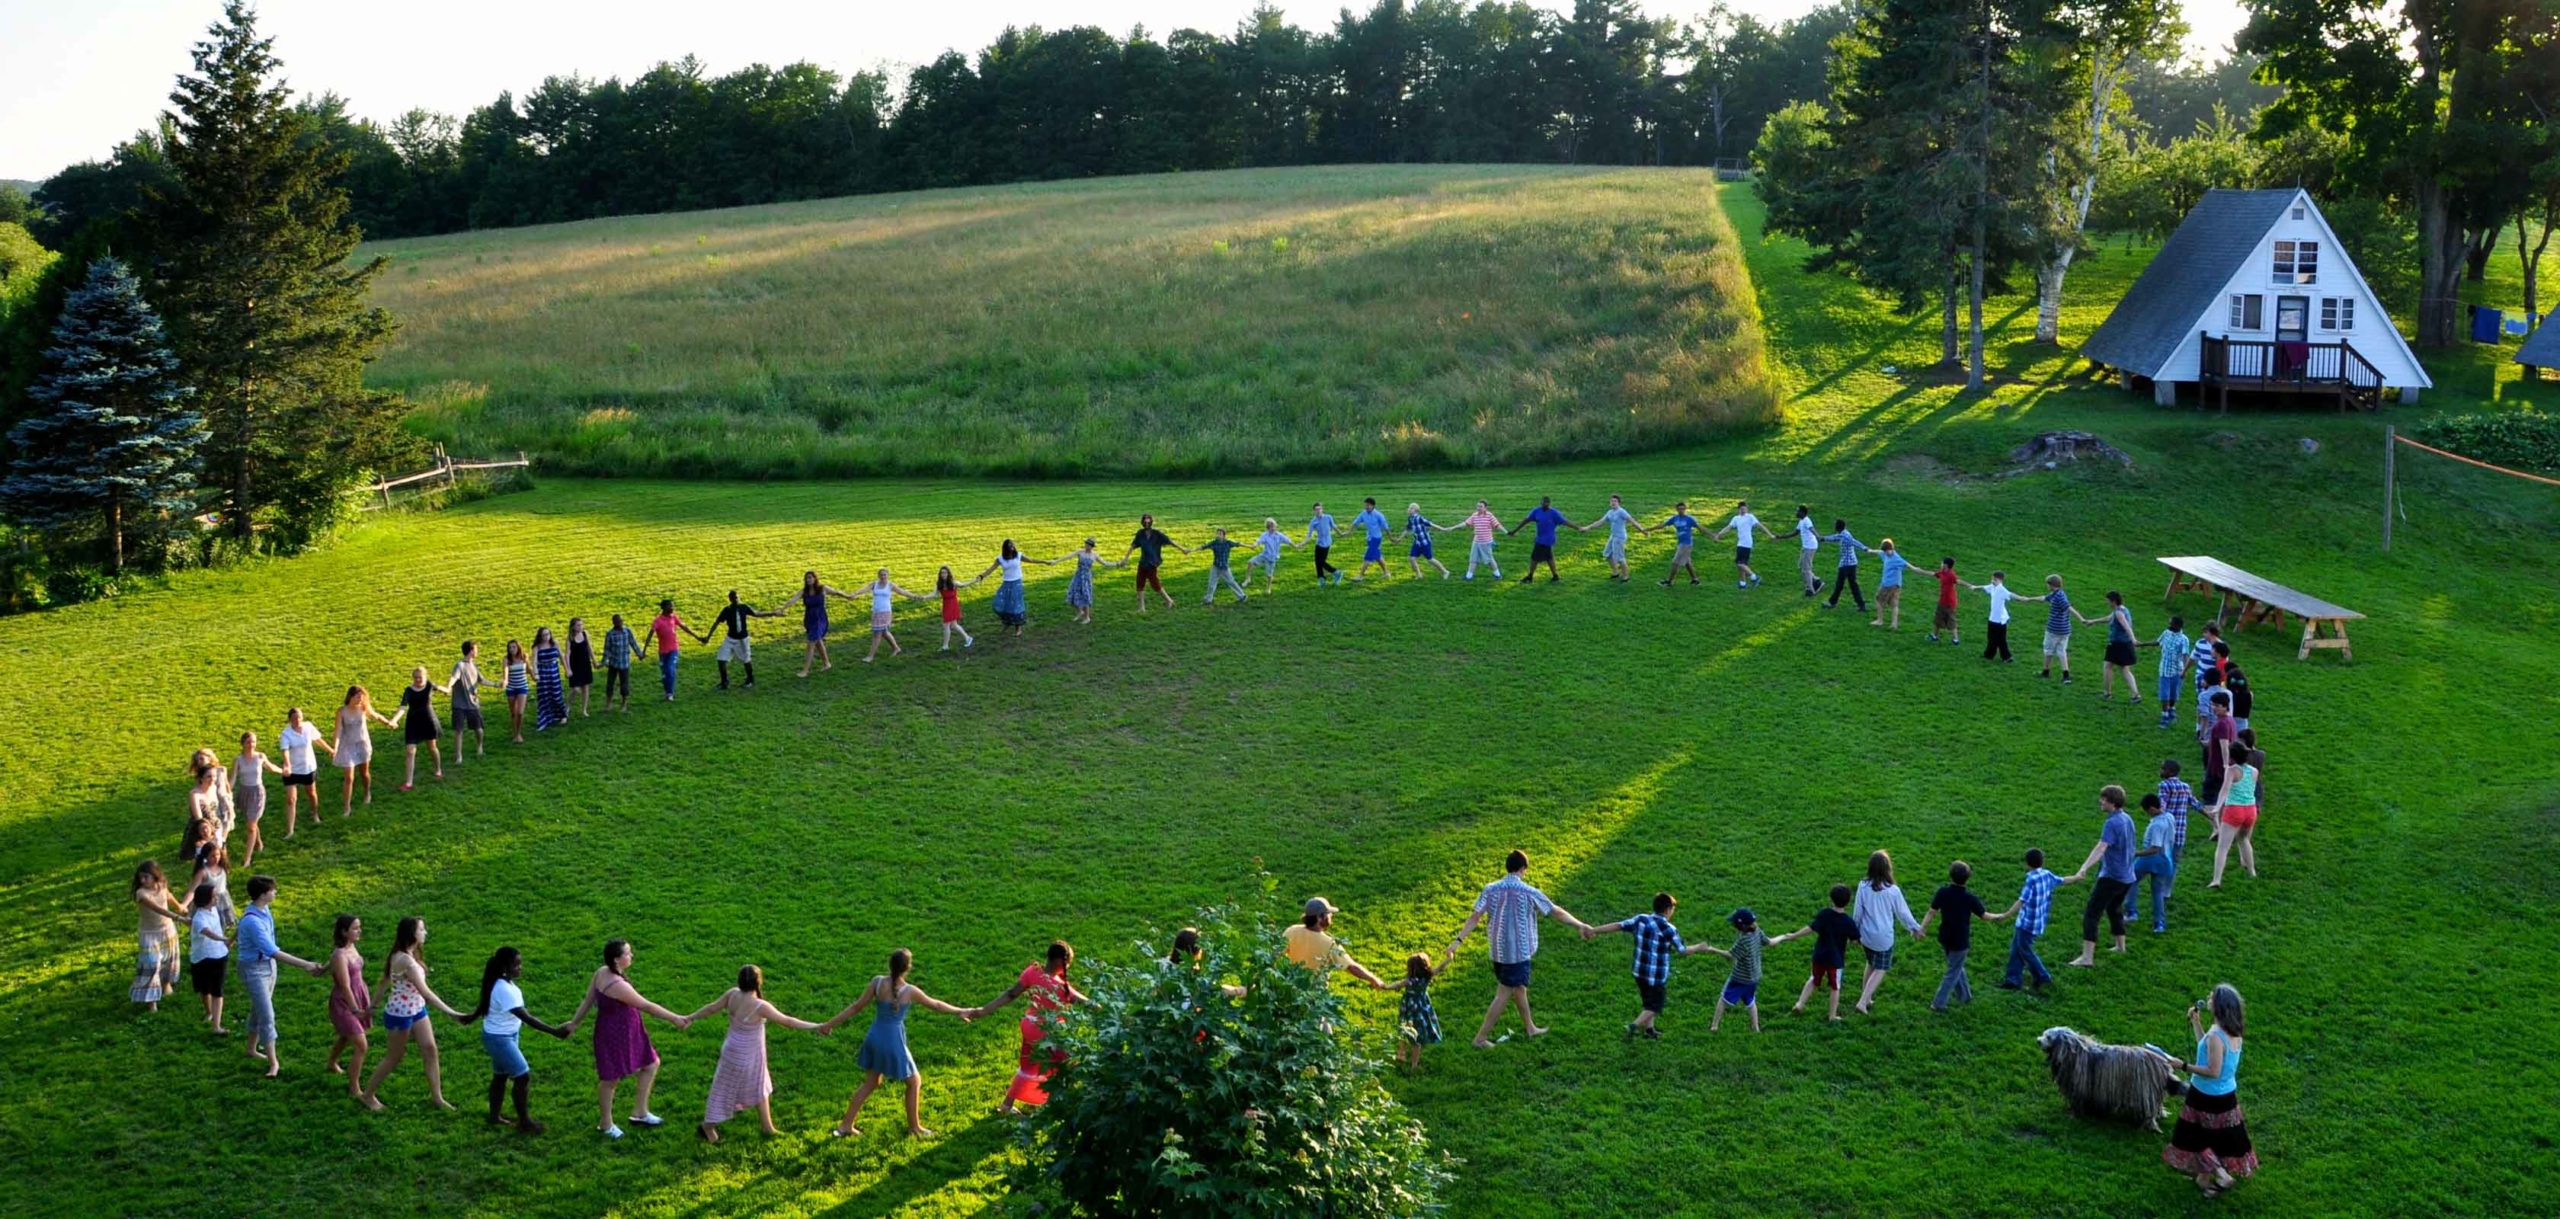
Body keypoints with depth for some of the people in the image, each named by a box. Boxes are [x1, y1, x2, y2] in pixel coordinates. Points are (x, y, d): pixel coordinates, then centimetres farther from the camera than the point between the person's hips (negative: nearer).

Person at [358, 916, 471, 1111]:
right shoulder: (405, 960, -30)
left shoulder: (408, 954, -1)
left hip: (417, 1010, 8)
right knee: (394, 1057, 10)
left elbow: (385, 981, 9)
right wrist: (452, 1013, -32)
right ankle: (368, 1094, 30)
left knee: (430, 1050, 9)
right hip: (400, 1014, -8)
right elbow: (425, 992, -32)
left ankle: (437, 1097, 17)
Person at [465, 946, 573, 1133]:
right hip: (500, 1039, -9)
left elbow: (485, 1003, 17)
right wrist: (554, 1031, -35)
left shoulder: (502, 983, -3)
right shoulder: (504, 990, -32)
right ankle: (524, 1122, 11)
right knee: (523, 1077, -1)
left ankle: (494, 1117, 37)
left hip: (505, 1036, 9)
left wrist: (472, 1017, 34)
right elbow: (526, 1018, -34)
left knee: (501, 1075, 22)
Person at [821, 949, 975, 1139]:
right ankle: (914, 1127, 27)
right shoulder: (910, 991, -17)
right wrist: (961, 1011, 13)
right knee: (914, 1082, 18)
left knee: (871, 1082, 23)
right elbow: (935, 1005, -2)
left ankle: (845, 1126, 27)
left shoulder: (877, 982, -9)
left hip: (874, 1038, 5)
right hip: (893, 1042, -5)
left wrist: (831, 1024, 5)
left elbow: (856, 1007, -4)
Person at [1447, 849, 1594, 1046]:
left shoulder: (1490, 890, -5)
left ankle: (1529, 1027, 39)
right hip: (1518, 951, -6)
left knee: (1519, 986, 23)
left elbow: (1475, 917, -11)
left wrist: (1458, 940, -11)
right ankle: (1481, 1037, 3)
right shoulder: (1529, 893, -15)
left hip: (1497, 950, 6)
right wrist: (1580, 925, 7)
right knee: (1504, 995, 2)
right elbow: (1557, 912, -5)